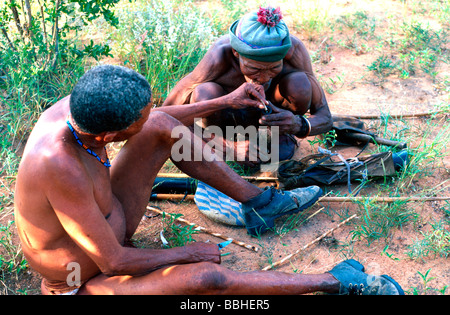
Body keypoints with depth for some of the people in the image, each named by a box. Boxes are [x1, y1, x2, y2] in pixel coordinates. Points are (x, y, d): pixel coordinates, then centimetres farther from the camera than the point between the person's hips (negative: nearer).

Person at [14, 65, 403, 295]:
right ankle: (335, 281, -12)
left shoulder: (76, 106, -17)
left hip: (105, 228, 8)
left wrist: (225, 101, 5)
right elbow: (113, 262, -32)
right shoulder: (61, 167, -41)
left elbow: (149, 122, 2)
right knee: (206, 278, -32)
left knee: (162, 127, -4)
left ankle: (260, 200, 7)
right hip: (88, 286, -8)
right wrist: (186, 253, -17)